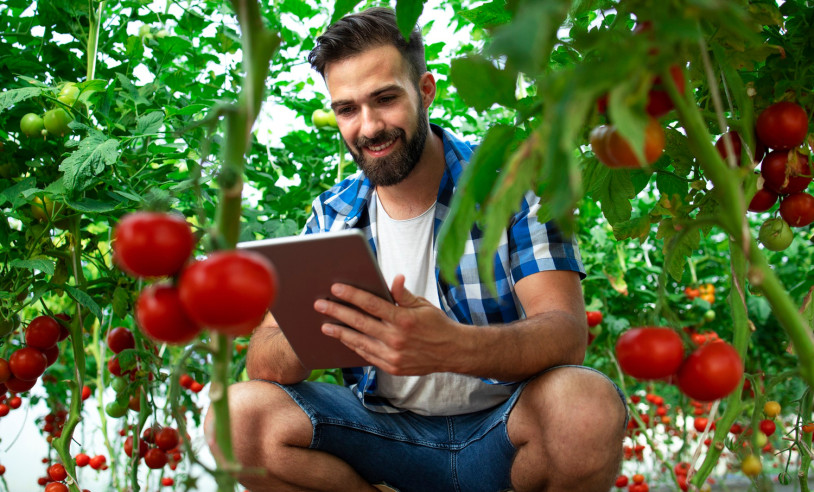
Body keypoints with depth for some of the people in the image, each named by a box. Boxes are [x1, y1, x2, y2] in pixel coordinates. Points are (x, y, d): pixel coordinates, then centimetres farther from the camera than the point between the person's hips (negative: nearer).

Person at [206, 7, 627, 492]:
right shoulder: (331, 216, 3)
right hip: (388, 429, 2)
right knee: (239, 415, -21)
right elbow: (263, 359, -2)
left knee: (586, 405, -35)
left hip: (502, 427, -2)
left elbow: (566, 333, -19)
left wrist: (451, 346, -41)